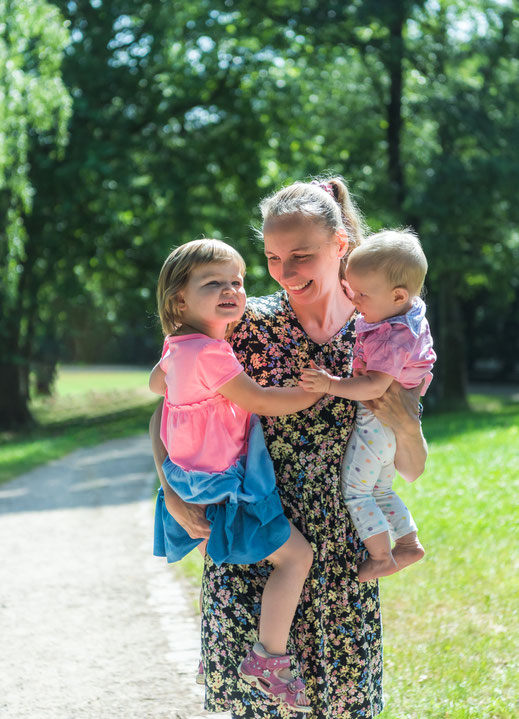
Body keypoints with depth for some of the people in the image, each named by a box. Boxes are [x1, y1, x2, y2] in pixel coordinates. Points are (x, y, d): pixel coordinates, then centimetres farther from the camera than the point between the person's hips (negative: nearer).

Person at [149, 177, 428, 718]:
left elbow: (411, 471, 5)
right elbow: (168, 409, 1)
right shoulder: (250, 324, -5)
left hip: (341, 551, 1)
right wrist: (173, 491, -13)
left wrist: (404, 426, -15)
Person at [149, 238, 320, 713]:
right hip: (219, 485, -10)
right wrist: (320, 390, -10)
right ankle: (269, 659, -2)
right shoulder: (210, 353, -26)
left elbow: (156, 383, 25)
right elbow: (259, 401, -21)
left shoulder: (179, 346, 5)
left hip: (194, 477, 10)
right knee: (296, 554, -8)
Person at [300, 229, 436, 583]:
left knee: (354, 492, 1)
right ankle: (409, 543, 31)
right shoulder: (411, 316, -1)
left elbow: (375, 386, -37)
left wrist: (331, 384, -41)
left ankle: (381, 558, 7)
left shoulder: (392, 337, -30)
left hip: (377, 424, -10)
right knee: (381, 490, 23)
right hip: (394, 424, 10)